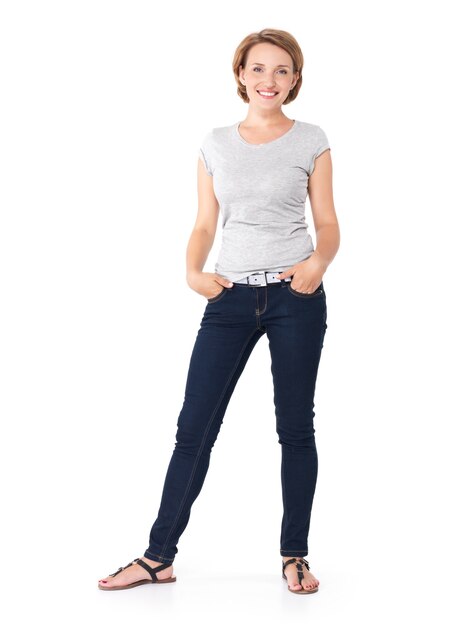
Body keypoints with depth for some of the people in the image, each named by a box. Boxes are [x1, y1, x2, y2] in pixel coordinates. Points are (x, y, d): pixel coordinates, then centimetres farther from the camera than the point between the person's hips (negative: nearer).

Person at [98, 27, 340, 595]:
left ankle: (295, 555, 18)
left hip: (295, 296, -2)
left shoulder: (311, 142, 4)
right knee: (194, 426, 1)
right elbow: (204, 225, 11)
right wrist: (193, 272, -8)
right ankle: (158, 557, 10)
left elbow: (328, 224, 4)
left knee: (295, 427, 6)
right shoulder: (216, 145, 10)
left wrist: (319, 262, -17)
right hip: (232, 296, 2)